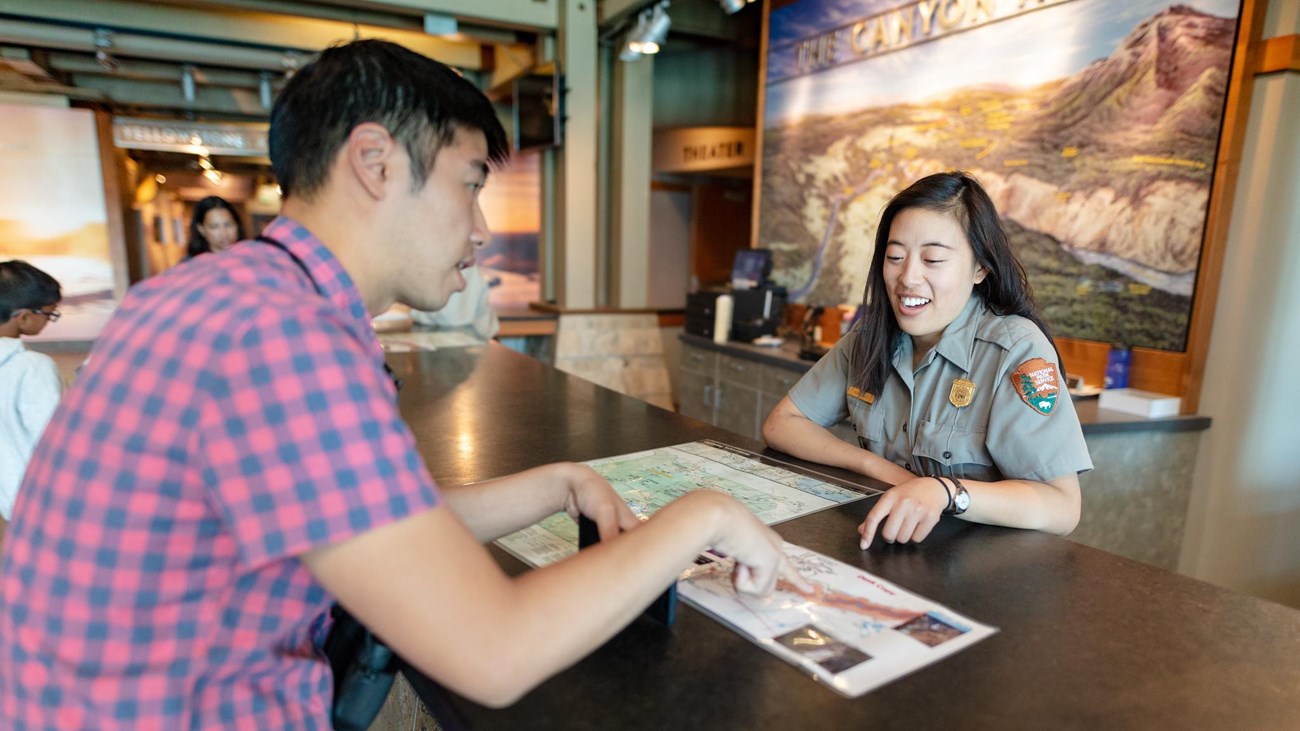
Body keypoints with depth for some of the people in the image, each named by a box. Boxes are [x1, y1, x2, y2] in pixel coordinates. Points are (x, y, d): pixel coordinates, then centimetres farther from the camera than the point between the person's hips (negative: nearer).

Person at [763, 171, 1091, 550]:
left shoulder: (1016, 350, -14)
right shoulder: (869, 337, -1)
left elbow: (1061, 506, -20)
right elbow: (780, 424, 1)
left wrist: (944, 491, -36)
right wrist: (878, 468, -11)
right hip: (878, 550, 4)